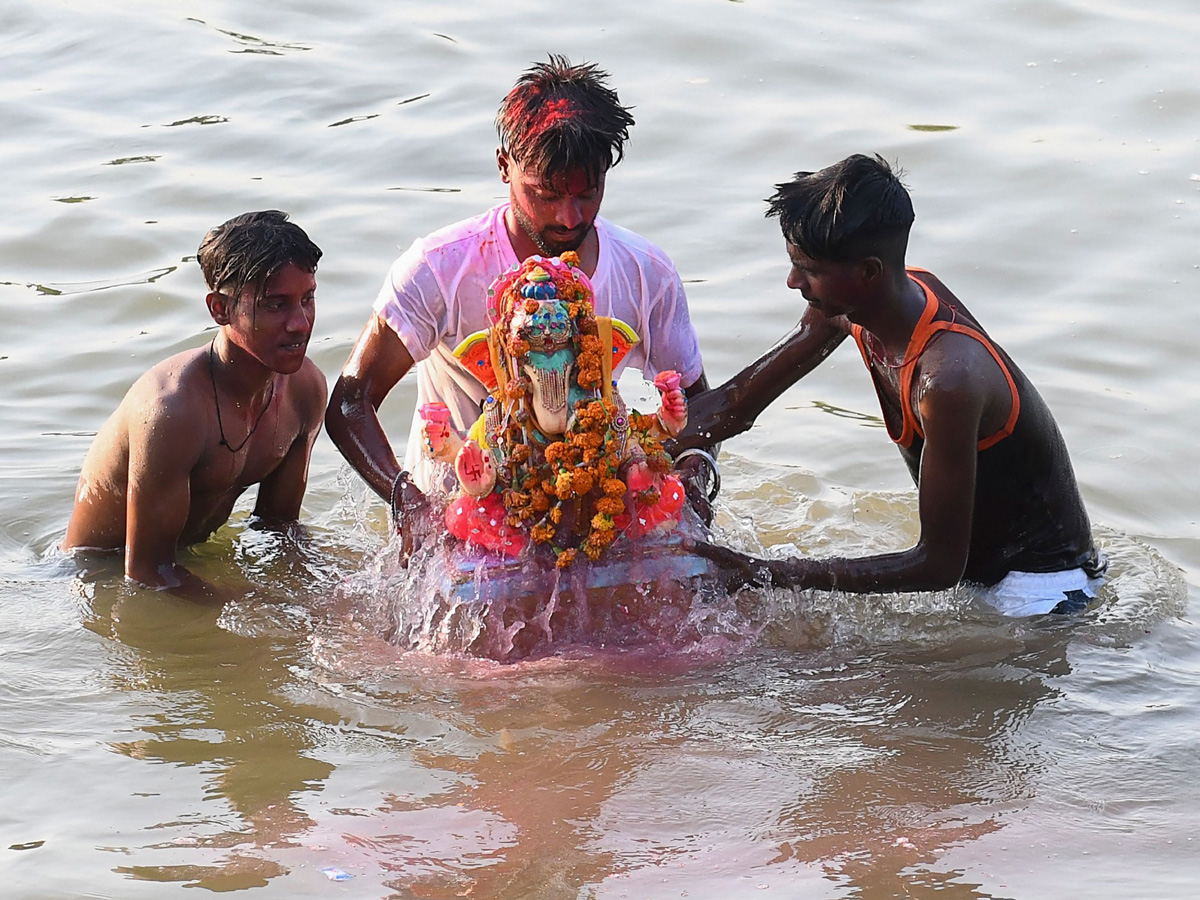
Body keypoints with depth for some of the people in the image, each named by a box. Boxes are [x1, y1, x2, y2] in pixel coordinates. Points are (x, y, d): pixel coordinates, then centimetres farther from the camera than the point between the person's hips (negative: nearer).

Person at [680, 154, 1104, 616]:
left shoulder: (946, 377, -35)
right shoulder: (841, 310, -9)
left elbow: (939, 564, -29)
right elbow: (734, 404, 7)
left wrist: (768, 572, -28)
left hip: (1041, 589, -9)